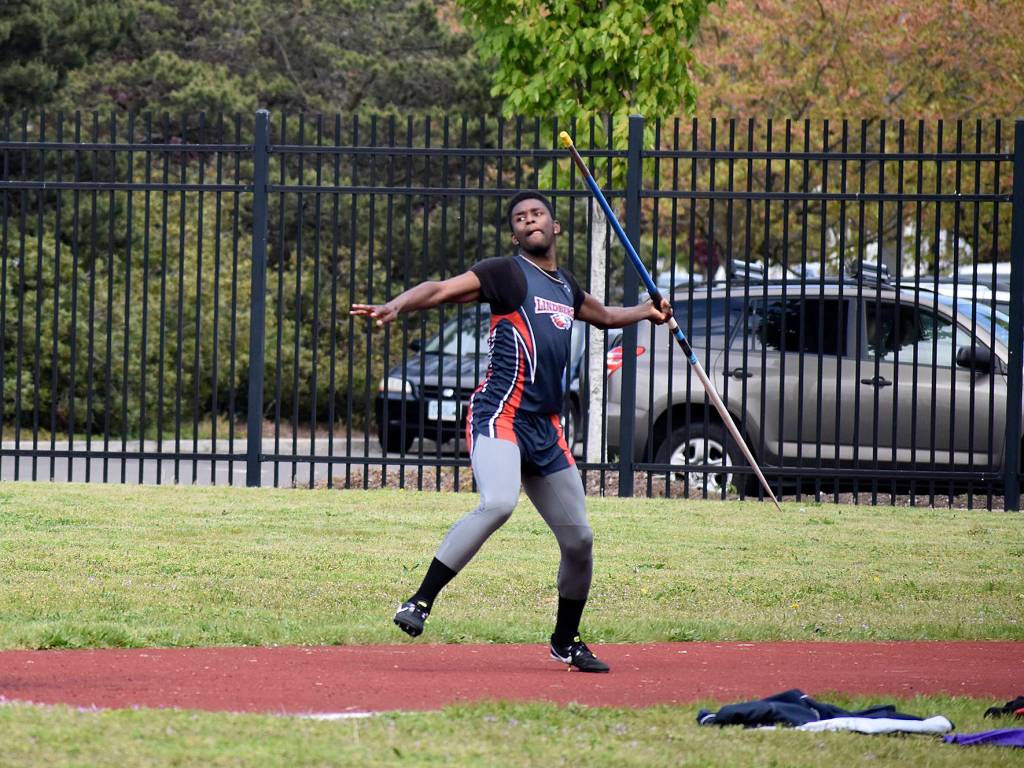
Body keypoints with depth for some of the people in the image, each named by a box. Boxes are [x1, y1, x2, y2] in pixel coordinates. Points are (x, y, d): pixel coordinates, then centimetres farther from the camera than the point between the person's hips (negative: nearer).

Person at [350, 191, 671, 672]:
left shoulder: (566, 286, 21)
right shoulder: (507, 273, -1)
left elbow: (603, 316, 45)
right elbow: (441, 290, -16)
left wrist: (648, 311, 37)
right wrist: (394, 307, -32)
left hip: (545, 430, 7)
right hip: (498, 415, -7)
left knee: (579, 539, 9)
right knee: (498, 503, -34)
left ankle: (566, 641, 29)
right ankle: (421, 602, -31)